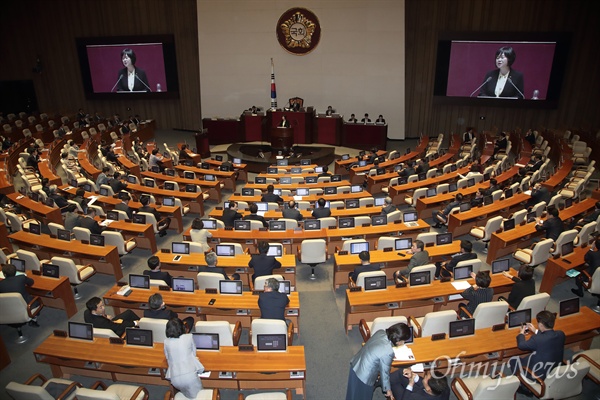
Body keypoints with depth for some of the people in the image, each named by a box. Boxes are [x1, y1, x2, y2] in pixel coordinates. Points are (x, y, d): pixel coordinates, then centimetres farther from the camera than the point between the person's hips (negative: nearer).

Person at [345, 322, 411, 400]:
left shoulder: (380, 332, -10)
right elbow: (384, 372, -15)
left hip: (355, 364, 7)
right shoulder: (388, 352, -31)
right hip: (363, 376, -7)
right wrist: (387, 389, 2)